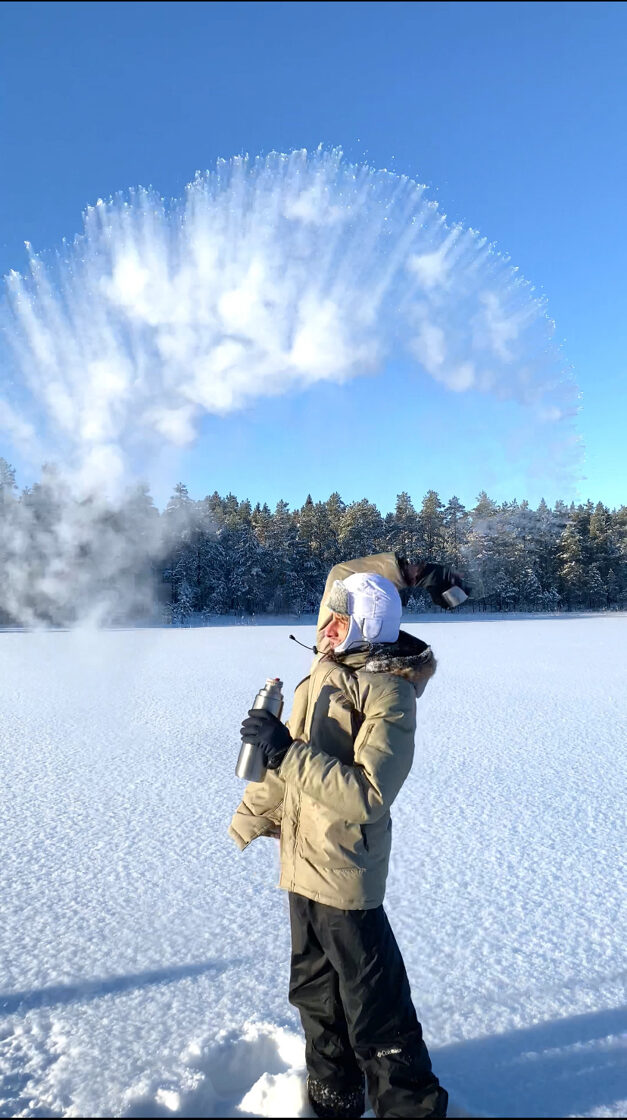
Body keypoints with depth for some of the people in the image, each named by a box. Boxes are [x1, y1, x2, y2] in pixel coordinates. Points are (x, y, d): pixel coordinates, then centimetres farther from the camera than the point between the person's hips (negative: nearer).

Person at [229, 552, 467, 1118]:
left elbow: (367, 796, -29)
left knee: (376, 1009, 8)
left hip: (346, 875, -8)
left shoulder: (389, 694, -20)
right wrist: (249, 818, 22)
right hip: (303, 864, 8)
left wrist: (287, 751, -30)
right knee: (316, 993, 22)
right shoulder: (326, 674, 5)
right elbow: (293, 763, 16)